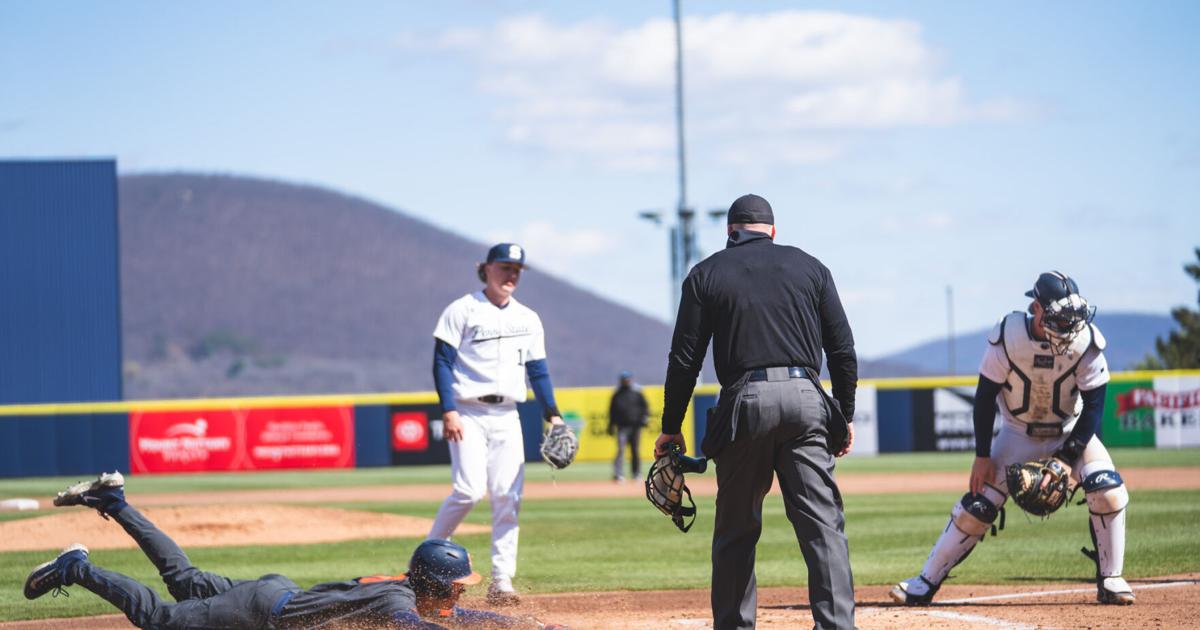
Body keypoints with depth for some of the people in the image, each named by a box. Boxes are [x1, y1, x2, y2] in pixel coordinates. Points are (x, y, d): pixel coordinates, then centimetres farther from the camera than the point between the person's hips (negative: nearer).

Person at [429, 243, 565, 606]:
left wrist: (551, 414, 4)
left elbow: (538, 370, 16)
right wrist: (449, 411, -17)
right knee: (469, 490, -18)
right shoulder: (462, 311, -2)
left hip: (507, 416, 5)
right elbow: (443, 362, -7)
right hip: (469, 415, -5)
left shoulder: (527, 319, 14)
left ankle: (502, 580, 0)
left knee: (507, 497, -3)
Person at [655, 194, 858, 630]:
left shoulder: (706, 274, 9)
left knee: (736, 527, 10)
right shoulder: (809, 267, 13)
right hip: (805, 399, 1)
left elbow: (685, 359, 4)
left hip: (744, 403, -1)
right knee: (823, 523, -3)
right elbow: (842, 349, 10)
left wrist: (671, 427, 10)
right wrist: (845, 416, 16)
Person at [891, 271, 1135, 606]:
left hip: (1071, 430, 1)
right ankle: (926, 583, 2)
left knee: (1108, 491, -20)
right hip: (1018, 433, -1)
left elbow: (1093, 406, -17)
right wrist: (982, 456, -14)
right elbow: (985, 396, -14)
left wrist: (1067, 459, -25)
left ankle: (1110, 580, -5)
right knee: (977, 504, -9)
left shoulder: (1086, 342, -23)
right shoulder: (1008, 337, -24)